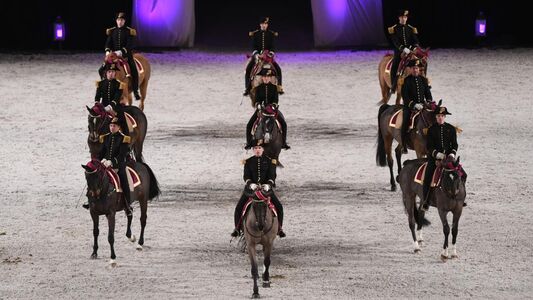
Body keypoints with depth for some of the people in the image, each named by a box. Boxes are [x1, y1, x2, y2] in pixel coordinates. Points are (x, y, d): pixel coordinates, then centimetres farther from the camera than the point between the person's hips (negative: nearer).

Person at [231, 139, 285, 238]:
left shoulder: (269, 161, 4)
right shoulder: (248, 162, 4)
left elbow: (272, 176, -3)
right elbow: (246, 176, -3)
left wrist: (268, 184, -24)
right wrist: (251, 184, -25)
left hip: (266, 189, 0)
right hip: (251, 189, 0)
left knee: (279, 207, -12)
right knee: (239, 207, -13)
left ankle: (279, 228, 4)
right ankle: (237, 228, 3)